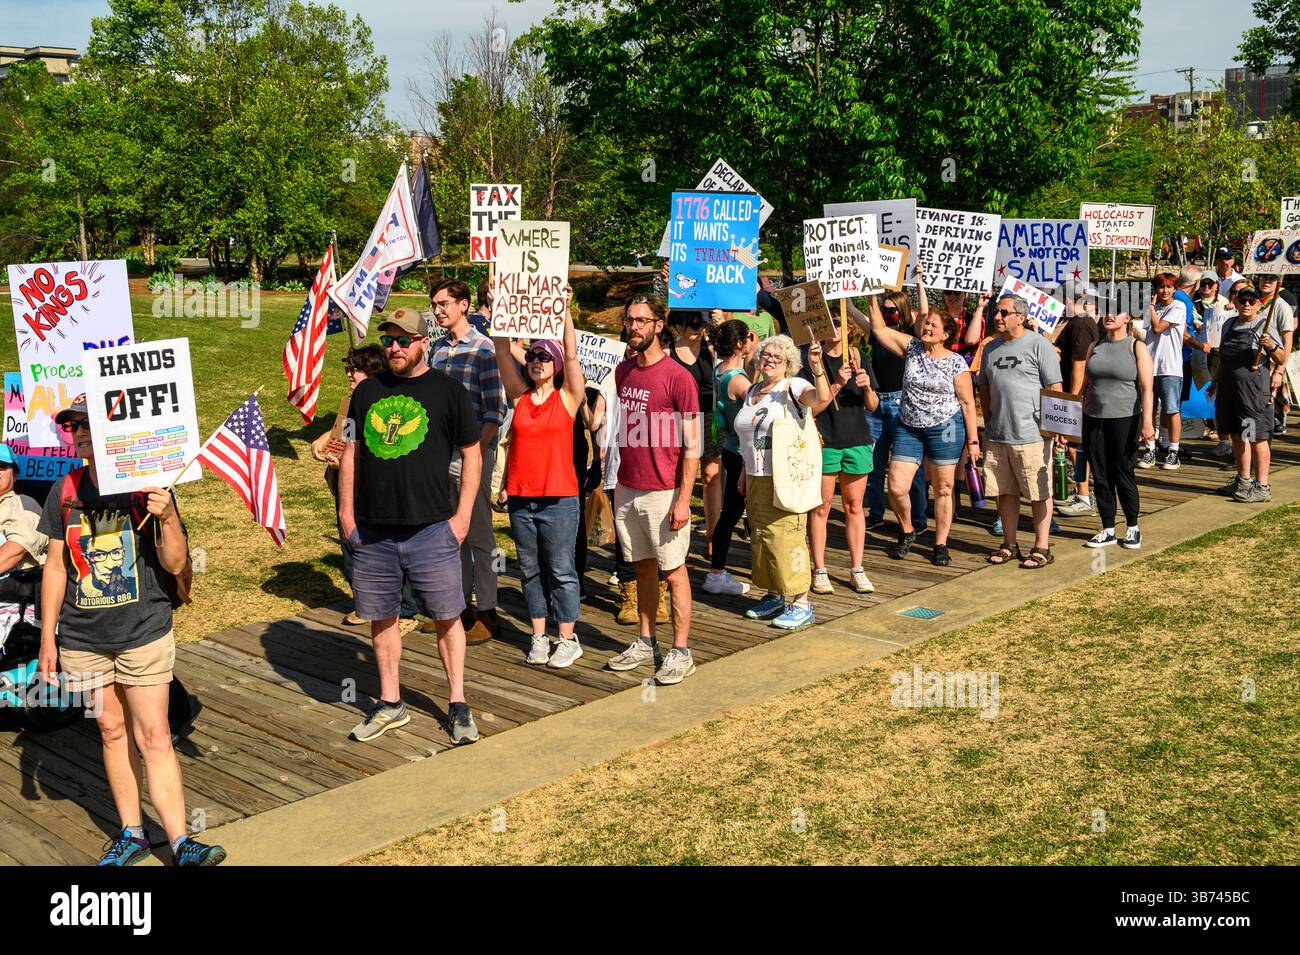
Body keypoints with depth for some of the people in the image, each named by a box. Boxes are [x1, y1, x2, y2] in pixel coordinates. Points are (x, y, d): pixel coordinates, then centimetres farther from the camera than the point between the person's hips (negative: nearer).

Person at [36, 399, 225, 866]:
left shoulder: (147, 488, -9)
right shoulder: (65, 491, 1)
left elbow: (175, 564, -10)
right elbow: (55, 567, 8)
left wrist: (167, 517, -27)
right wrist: (47, 636, 8)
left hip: (145, 633, -4)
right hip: (83, 638, 4)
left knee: (153, 738, -5)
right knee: (113, 732, 14)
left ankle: (180, 843, -2)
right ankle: (131, 833, 25)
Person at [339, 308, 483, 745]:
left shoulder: (448, 390, 0)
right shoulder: (367, 391, 10)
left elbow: (471, 453, 1)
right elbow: (351, 453, 14)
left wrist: (463, 514, -6)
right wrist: (346, 511, 6)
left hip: (432, 529, -4)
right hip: (372, 530, 4)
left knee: (446, 618, 3)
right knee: (380, 618, 11)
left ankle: (458, 704, 15)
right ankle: (390, 704, 24)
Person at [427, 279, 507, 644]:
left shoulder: (483, 349, -9)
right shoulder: (437, 349, 12)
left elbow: (495, 409, -12)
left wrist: (477, 453, -19)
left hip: (472, 451, -7)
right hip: (441, 452, 7)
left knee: (478, 534, -1)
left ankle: (487, 613, 7)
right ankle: (458, 603, 24)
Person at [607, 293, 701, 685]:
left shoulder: (678, 377, -11)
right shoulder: (622, 371, 9)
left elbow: (692, 443, -11)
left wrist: (683, 498, -16)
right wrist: (617, 482, 12)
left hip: (663, 492, -6)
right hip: (627, 489, 6)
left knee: (673, 571, 1)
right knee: (643, 568, 15)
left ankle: (680, 652, 8)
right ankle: (646, 642, 26)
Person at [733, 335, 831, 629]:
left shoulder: (794, 387, -6)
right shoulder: (752, 391, 15)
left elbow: (822, 398, -28)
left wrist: (817, 366, -41)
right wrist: (746, 472, 20)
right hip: (757, 480, 8)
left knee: (786, 537, -10)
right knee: (761, 537, 12)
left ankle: (801, 602, -3)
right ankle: (774, 595, 25)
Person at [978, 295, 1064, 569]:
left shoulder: (1039, 345, -4)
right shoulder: (991, 348, 14)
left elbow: (1055, 388, -6)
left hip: (1031, 434, -6)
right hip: (997, 434, 6)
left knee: (1039, 493, 0)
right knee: (1004, 492, 12)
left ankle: (1041, 548, 8)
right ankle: (1009, 544, 23)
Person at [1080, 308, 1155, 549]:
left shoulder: (1137, 347, -1)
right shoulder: (1094, 347, 12)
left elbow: (1147, 387, -9)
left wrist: (1147, 420, -18)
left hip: (1125, 419, -4)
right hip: (1093, 420, 4)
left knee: (1123, 474, 0)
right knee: (1100, 476, 6)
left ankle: (1132, 528, 16)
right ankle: (1108, 530, 15)